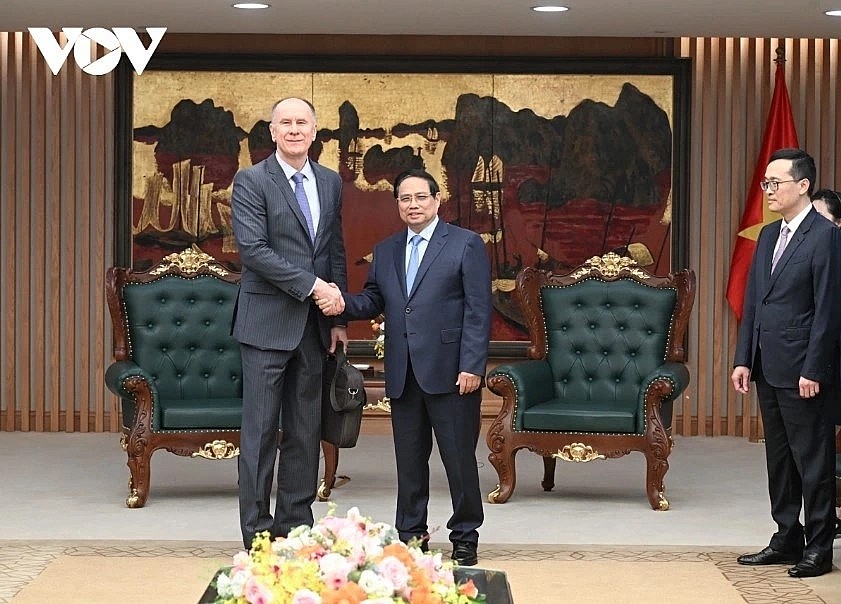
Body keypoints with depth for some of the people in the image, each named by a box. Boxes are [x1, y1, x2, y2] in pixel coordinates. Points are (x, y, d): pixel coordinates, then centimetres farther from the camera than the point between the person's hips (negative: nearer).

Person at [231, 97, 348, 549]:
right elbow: (253, 249, -15)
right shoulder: (251, 182, -5)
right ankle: (256, 529, 3)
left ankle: (295, 523, 16)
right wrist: (312, 285, -17)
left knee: (306, 430, 8)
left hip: (313, 324, 5)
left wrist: (338, 317, 11)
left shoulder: (330, 182, 13)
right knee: (260, 428, -2)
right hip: (268, 322, -5)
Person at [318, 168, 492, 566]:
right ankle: (411, 534, 18)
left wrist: (472, 366, -14)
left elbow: (478, 310, -6)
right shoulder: (385, 252, 16)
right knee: (409, 459, 9)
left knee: (459, 457, 0)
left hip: (450, 371, -5)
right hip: (403, 375, 5)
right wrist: (342, 303, -8)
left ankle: (465, 535, 11)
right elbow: (373, 302, 14)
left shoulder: (466, 245, -1)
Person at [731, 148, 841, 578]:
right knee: (779, 460, 14)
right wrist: (743, 359, 9)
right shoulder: (768, 236, 14)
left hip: (802, 371, -8)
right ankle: (786, 540, 23)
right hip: (768, 369, 8)